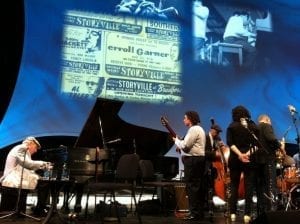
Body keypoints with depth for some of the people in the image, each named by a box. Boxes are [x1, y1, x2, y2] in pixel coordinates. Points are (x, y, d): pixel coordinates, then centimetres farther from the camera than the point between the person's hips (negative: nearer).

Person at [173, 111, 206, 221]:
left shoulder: (193, 129, -13)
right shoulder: (199, 128, 20)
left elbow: (185, 146, -18)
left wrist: (176, 140, 0)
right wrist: (180, 142, 11)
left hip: (193, 160, -11)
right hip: (199, 158, 11)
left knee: (191, 186, -7)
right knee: (198, 186, 12)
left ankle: (194, 213, -4)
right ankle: (199, 211, 17)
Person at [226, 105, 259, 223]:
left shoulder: (232, 126, 1)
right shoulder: (253, 126, 5)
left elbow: (230, 143, -10)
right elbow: (256, 143, -4)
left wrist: (239, 154, -16)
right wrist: (249, 152, -13)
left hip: (235, 158, 0)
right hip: (250, 159, 1)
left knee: (234, 186, 7)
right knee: (248, 186, 2)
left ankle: (233, 213, 6)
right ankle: (247, 214, 0)